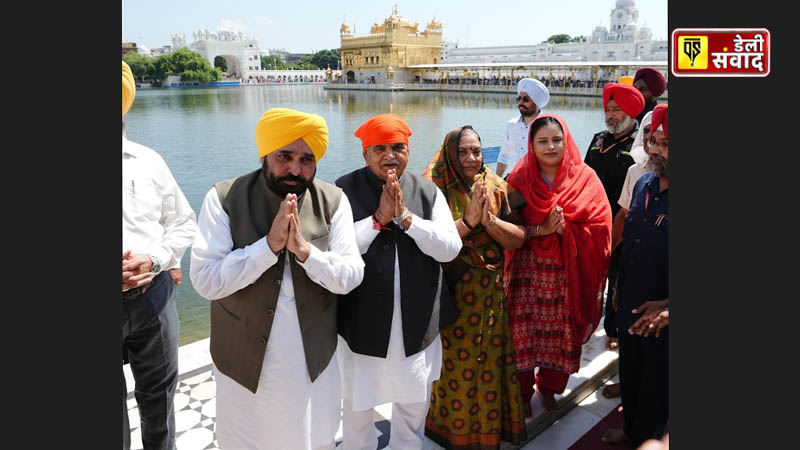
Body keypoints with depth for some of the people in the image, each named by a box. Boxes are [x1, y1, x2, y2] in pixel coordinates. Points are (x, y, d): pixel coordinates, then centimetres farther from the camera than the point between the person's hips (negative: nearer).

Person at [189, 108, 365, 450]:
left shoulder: (333, 201, -6)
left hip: (314, 361, 2)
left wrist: (304, 249, -27)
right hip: (246, 361, -1)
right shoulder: (224, 199, -12)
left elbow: (351, 277, -11)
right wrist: (270, 244, -28)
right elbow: (205, 281, -19)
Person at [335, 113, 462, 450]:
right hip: (361, 323, -2)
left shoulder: (429, 192, 0)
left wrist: (406, 217, -19)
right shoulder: (344, 191, -9)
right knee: (358, 405, 18)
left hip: (416, 324, 2)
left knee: (414, 404, 21)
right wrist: (378, 218, -22)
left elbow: (450, 248, -8)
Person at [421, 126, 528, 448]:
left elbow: (518, 238, -1)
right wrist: (467, 222, -25)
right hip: (449, 294, -3)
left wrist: (489, 220, -18)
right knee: (454, 364, 8)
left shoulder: (495, 187, 2)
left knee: (490, 361, 13)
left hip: (490, 294, 4)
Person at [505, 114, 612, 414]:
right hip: (528, 271, 0)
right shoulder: (520, 178, -1)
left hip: (568, 274, 1)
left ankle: (548, 388, 33)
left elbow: (600, 226, -6)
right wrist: (540, 229, -19)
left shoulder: (585, 178, -1)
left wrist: (565, 228, -19)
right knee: (524, 332, 1)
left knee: (561, 333, 8)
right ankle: (522, 392, 24)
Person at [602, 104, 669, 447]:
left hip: (661, 317, -6)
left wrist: (666, 305, -23)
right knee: (630, 374, 23)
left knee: (656, 383, 15)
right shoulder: (643, 185, 1)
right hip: (629, 307, 6)